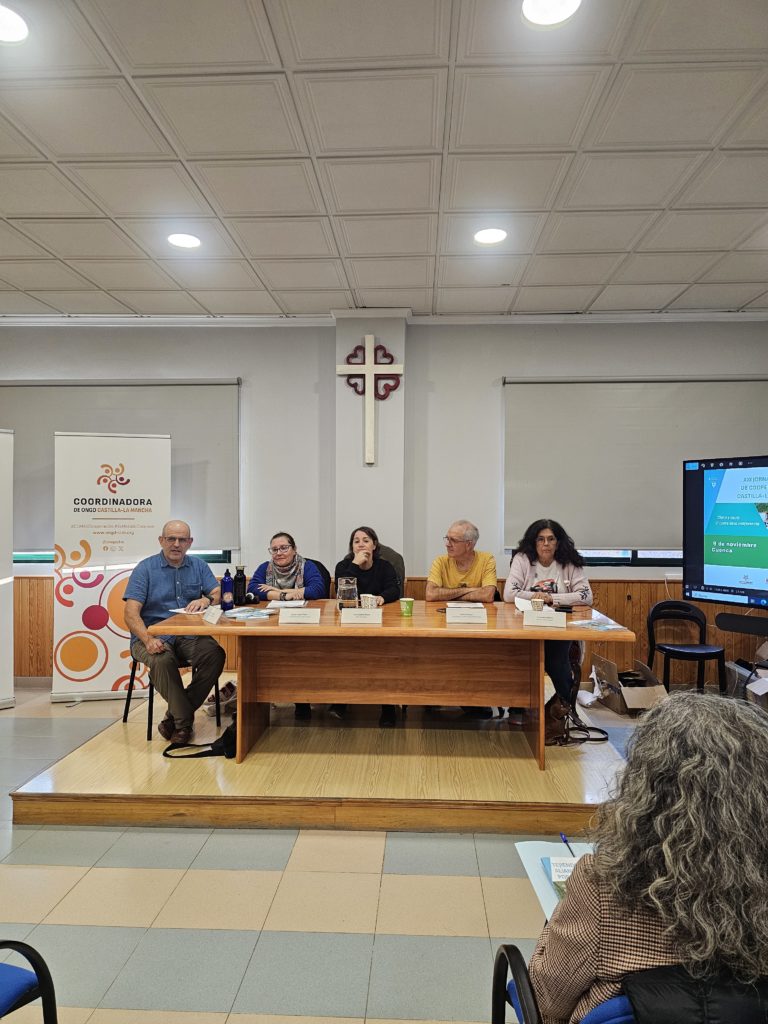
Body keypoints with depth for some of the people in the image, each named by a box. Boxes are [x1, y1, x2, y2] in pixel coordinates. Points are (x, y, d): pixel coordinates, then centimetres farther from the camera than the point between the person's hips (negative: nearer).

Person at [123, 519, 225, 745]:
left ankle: (175, 716, -11)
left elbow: (220, 595, 7)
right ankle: (184, 721, -17)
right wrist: (148, 639, -26)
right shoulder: (145, 568, 2)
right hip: (154, 635, -3)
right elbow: (131, 614, -7)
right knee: (162, 661, -36)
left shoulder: (199, 566, 13)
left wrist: (206, 600, -18)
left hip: (189, 635, 3)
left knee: (216, 655, -28)